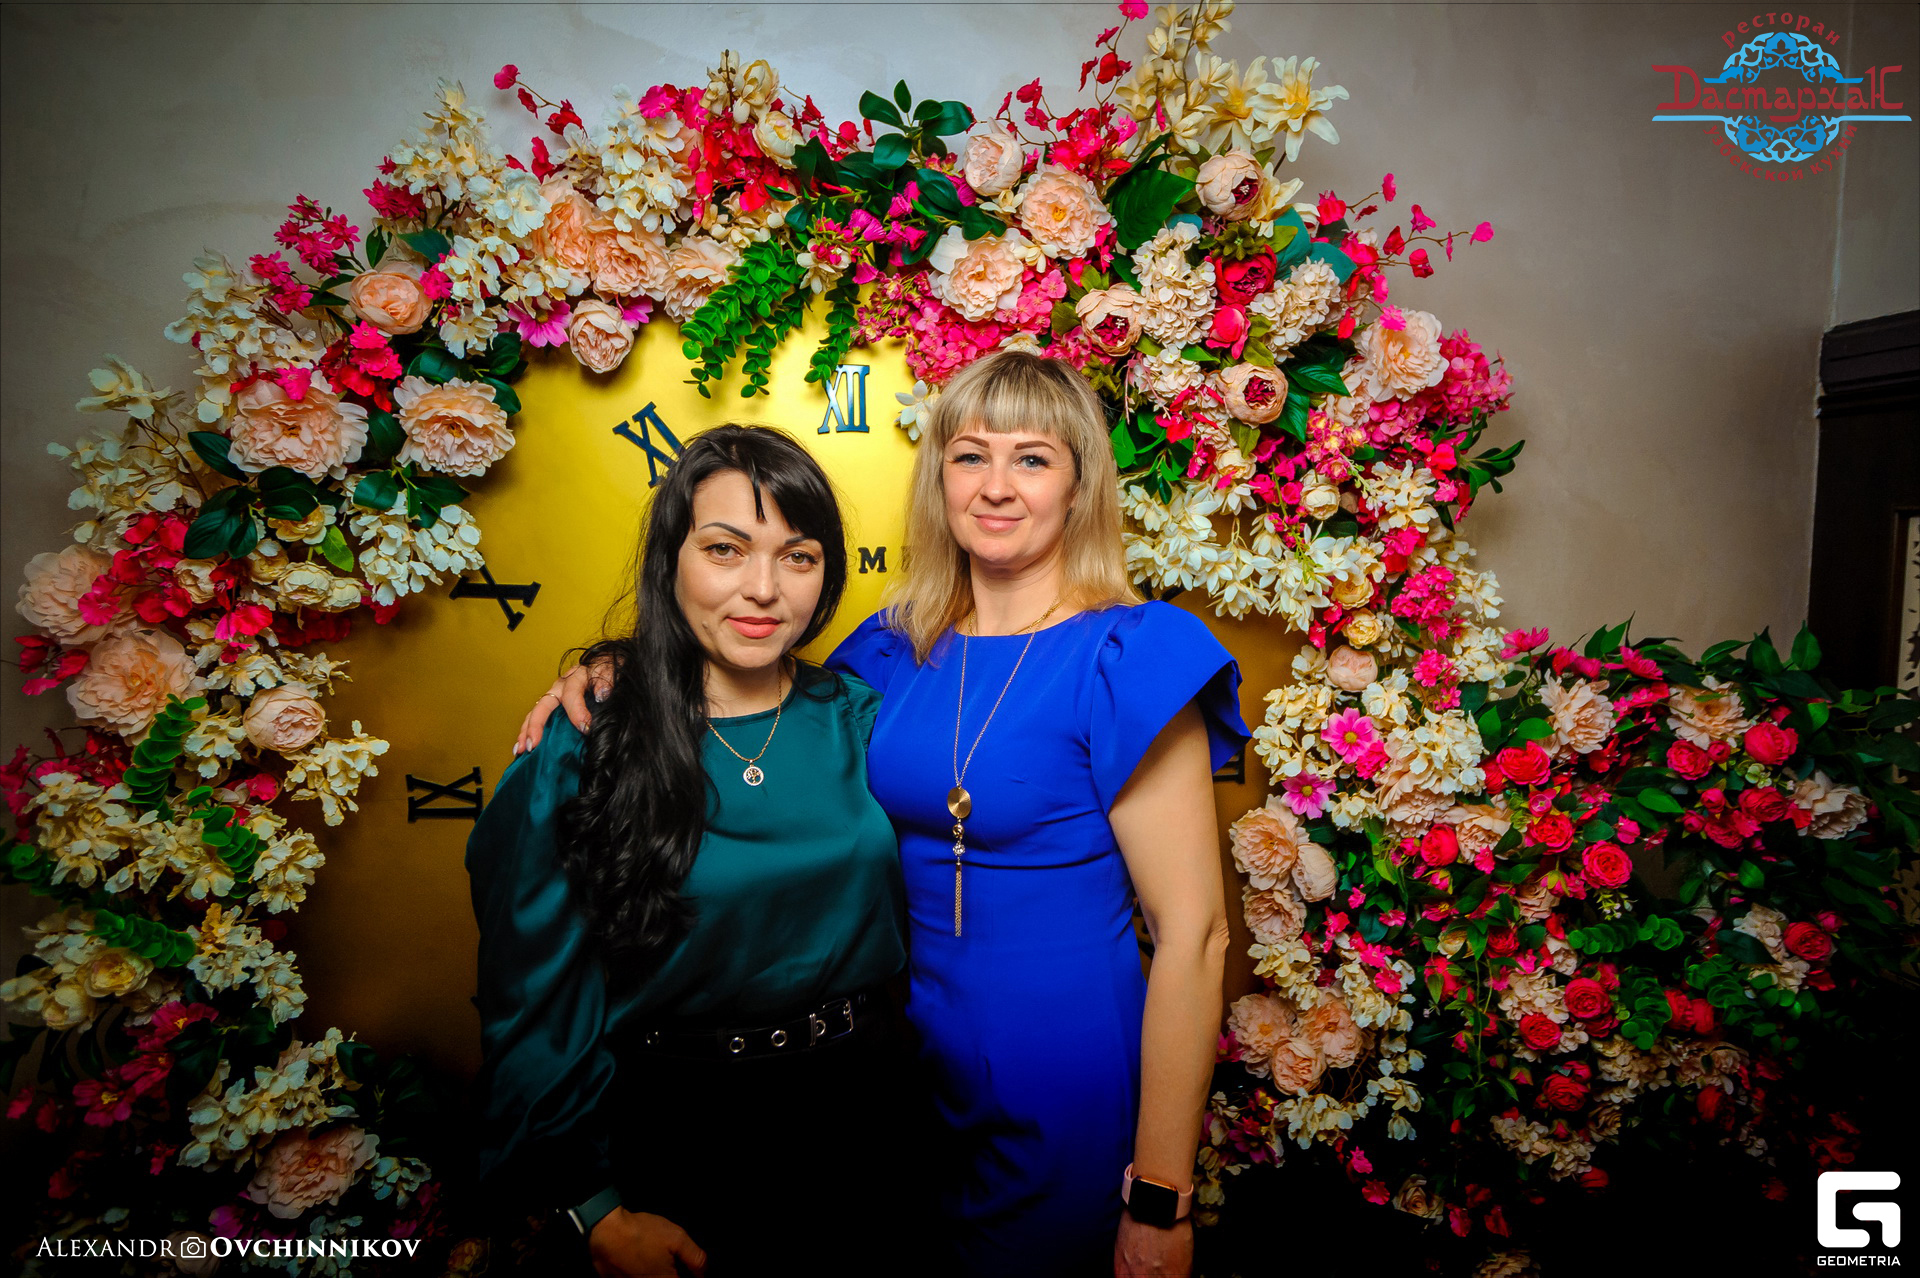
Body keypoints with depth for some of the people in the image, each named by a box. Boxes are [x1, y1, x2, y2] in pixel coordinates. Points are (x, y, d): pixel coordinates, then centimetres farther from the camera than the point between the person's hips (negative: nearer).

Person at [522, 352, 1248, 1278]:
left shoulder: (1123, 658, -17)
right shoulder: (898, 648, -1)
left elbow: (1191, 936, -18)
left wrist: (1160, 1202, -16)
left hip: (1063, 1078, -5)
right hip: (913, 1055, 5)